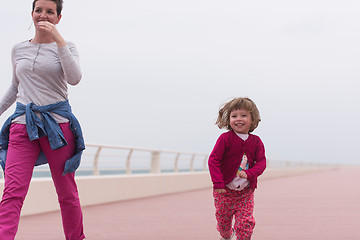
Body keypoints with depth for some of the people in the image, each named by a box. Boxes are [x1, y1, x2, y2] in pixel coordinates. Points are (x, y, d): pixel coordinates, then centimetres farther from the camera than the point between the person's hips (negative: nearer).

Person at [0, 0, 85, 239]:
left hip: (57, 123, -2)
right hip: (22, 124, 2)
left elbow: (74, 78, -15)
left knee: (67, 192, 6)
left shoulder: (66, 47, 5)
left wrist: (59, 39, -17)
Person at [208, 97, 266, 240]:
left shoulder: (256, 141, 1)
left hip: (246, 192, 1)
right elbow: (213, 160, -11)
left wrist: (249, 173, -19)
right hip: (224, 190, -1)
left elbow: (261, 162, 0)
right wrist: (218, 183, -19)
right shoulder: (225, 138, -10)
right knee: (223, 220, 14)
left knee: (246, 223, -9)